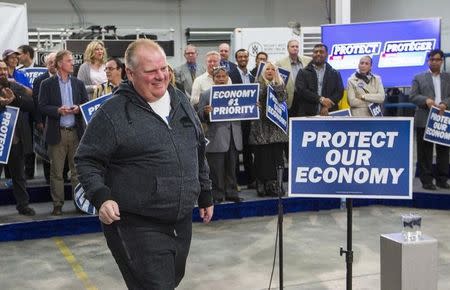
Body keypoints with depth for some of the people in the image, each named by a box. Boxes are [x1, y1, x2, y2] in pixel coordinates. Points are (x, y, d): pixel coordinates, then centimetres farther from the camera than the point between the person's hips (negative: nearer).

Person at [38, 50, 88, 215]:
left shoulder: (78, 83, 11)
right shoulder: (47, 84, 1)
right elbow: (42, 107, -4)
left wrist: (78, 108, -9)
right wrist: (58, 110, -18)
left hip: (76, 132, 3)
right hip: (57, 133, -2)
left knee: (77, 170, 6)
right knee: (56, 172, 3)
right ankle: (57, 204, 10)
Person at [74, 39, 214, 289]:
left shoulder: (181, 101, 8)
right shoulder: (113, 113, -10)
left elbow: (199, 152, 18)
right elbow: (87, 161, -7)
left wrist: (206, 194, 19)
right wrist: (101, 197, -22)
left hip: (182, 221, 7)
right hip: (139, 226, -7)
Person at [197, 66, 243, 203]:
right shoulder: (206, 95, 1)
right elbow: (200, 117, -1)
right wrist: (205, 112, -22)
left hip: (233, 138, 4)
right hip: (216, 139, -4)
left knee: (231, 168, 12)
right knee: (217, 170, 0)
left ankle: (231, 193, 21)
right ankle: (217, 195, 8)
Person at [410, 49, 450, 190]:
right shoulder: (419, 78, 7)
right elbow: (413, 96, -1)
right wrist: (426, 100, -18)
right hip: (425, 120, -2)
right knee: (425, 152, 0)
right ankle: (426, 180, 5)